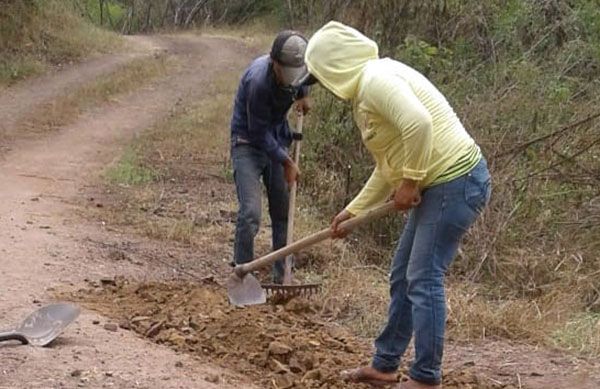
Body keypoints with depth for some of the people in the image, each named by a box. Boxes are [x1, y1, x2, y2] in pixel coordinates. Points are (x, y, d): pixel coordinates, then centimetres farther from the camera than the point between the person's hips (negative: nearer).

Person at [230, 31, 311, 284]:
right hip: (248, 142, -6)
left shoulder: (296, 67, -12)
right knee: (250, 214, -18)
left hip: (277, 141, 7)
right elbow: (259, 132, -22)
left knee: (283, 213, 6)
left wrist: (303, 94, 1)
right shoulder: (258, 81, -31)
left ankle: (281, 277, 15)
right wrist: (286, 162, -16)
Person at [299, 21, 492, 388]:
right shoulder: (364, 93, 17)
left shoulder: (375, 78, -15)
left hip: (456, 182, -10)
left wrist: (410, 182, -20)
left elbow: (418, 123, -31)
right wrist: (352, 211, 27)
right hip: (437, 185, 10)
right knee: (403, 277, 16)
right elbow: (387, 167, 24)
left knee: (423, 280, -5)